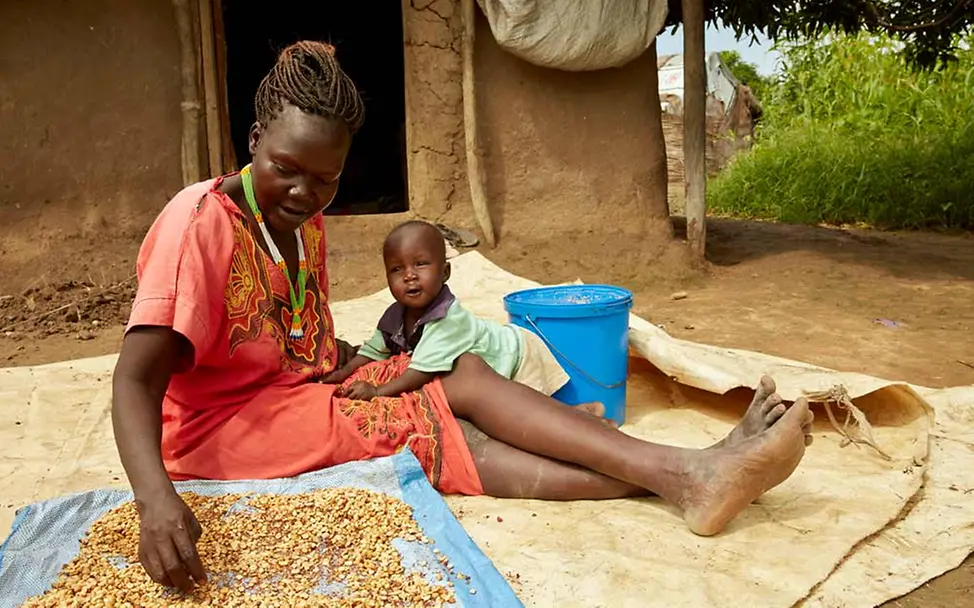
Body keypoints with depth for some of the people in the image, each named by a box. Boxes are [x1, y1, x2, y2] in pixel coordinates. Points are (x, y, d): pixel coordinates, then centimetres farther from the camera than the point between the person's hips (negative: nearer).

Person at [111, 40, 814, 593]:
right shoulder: (201, 222, -17)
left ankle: (683, 474, -23)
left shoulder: (305, 223, 7)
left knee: (466, 373, -15)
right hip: (221, 426, -7)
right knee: (462, 390, -21)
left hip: (304, 394, 7)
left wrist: (357, 363, -6)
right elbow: (135, 378, -25)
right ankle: (674, 476, -23)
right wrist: (156, 497, -43)